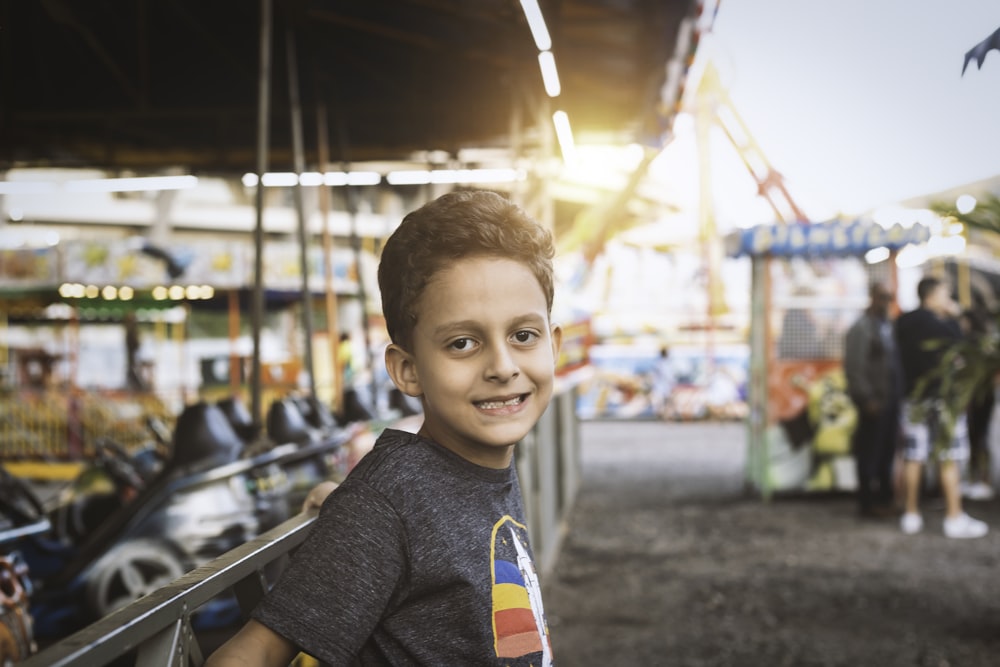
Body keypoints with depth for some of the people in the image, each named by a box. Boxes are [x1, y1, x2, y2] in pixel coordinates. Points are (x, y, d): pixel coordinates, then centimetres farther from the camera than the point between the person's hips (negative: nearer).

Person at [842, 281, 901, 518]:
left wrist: (899, 393, 7)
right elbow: (854, 367, -14)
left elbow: (895, 361, 15)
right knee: (869, 452, 1)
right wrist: (867, 398, -16)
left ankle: (884, 498, 24)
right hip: (874, 401, -7)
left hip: (891, 399, 7)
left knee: (887, 451, 14)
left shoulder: (888, 326, 13)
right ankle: (868, 503, 9)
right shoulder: (861, 328, -9)